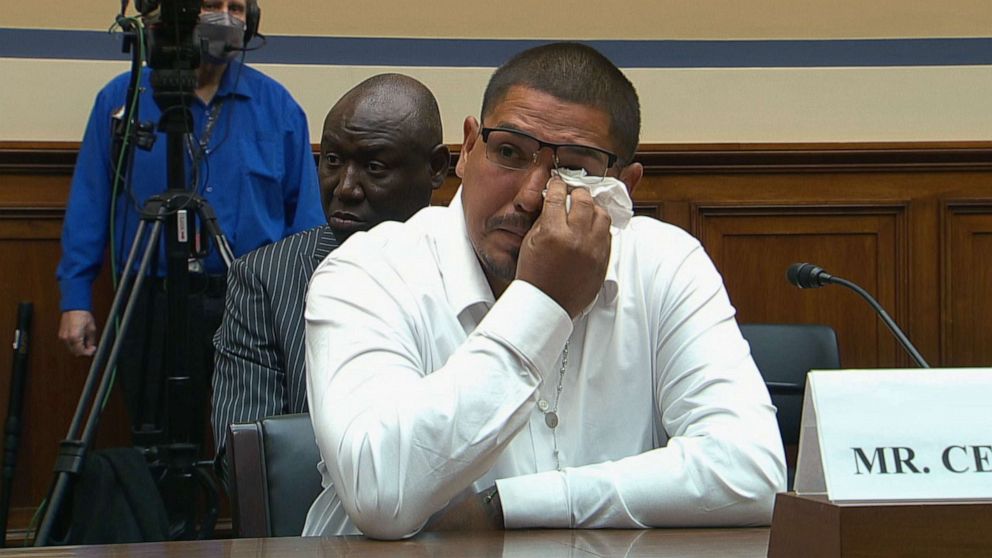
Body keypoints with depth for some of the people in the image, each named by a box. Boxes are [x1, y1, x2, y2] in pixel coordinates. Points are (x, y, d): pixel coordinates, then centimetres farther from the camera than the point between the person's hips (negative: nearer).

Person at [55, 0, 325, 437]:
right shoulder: (122, 99, 5)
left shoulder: (277, 106, 7)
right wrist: (76, 299, -1)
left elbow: (304, 213, 8)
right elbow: (88, 206, 5)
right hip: (154, 306, 0)